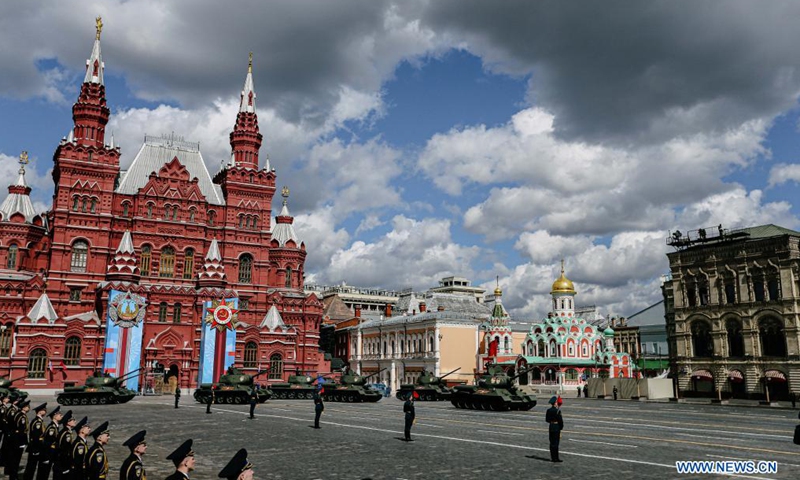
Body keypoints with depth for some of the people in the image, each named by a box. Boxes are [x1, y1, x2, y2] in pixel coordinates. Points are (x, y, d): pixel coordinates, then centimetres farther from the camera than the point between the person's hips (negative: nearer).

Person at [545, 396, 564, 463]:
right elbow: (560, 420, -13)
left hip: (550, 427, 6)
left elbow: (546, 420, 9)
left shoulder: (548, 410, 3)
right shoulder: (557, 411, -16)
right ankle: (556, 458, 1)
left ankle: (552, 458, 18)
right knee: (556, 443, -2)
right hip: (556, 427, -6)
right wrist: (561, 427, 0)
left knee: (552, 443, 12)